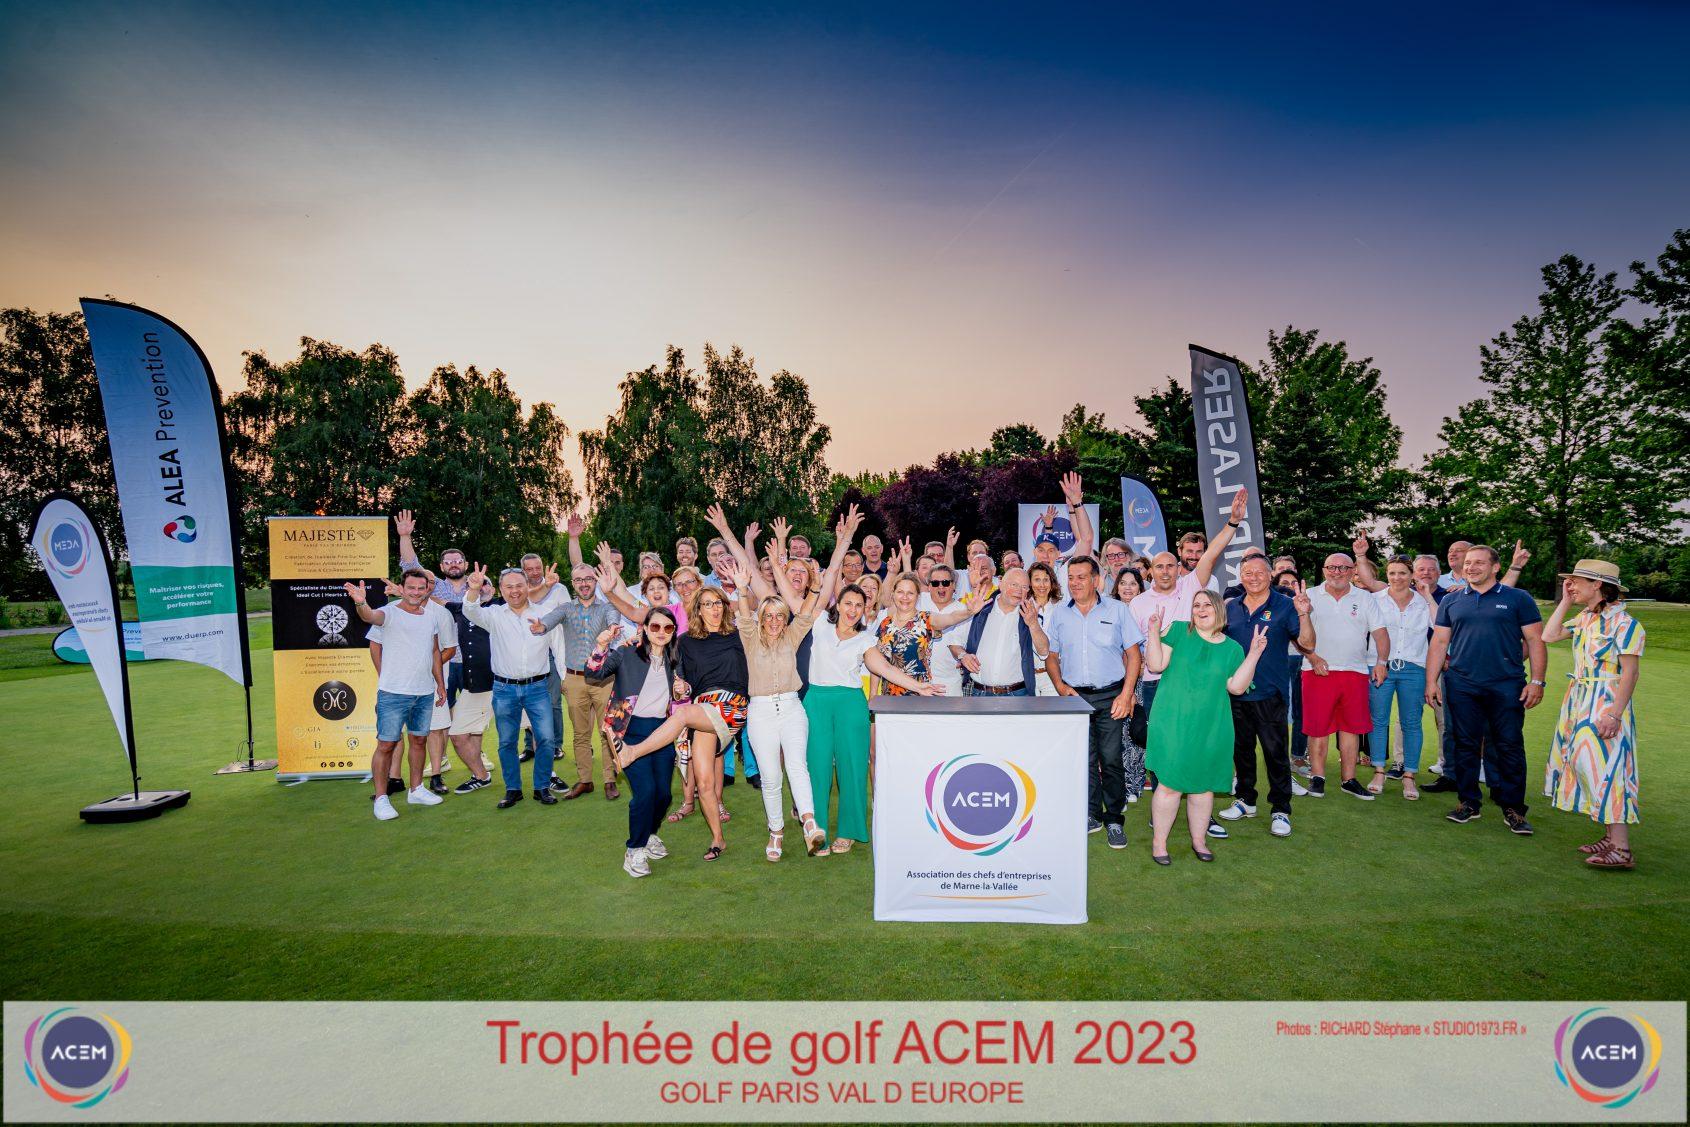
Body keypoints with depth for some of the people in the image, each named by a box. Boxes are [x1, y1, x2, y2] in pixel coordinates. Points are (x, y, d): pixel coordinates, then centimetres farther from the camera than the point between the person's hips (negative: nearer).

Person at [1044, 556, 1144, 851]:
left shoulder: (1117, 610, 1)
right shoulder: (1060, 614, 8)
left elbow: (1133, 654, 1)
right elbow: (1051, 656, 12)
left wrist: (1126, 694, -7)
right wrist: (1061, 687, -3)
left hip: (1110, 696, -2)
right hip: (1074, 696, 2)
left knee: (1111, 758, -3)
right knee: (1083, 758, 6)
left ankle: (1114, 819, 9)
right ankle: (1093, 815, 19)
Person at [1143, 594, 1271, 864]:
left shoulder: (1232, 648, 9)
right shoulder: (1178, 631, 2)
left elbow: (1236, 687, 0)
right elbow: (1156, 665, -4)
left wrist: (1254, 654, -7)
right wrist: (1154, 632, -15)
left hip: (1211, 728, 3)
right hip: (1173, 723, -3)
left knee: (1203, 785, 11)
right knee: (1170, 783, -4)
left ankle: (1198, 840, 29)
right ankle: (1158, 842, 10)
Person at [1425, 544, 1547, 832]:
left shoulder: (1518, 599, 3)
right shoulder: (1451, 602, 10)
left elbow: (1535, 641, 2)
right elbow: (1439, 643, 10)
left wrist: (1537, 681, -6)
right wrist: (1431, 681, 4)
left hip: (1507, 687, -2)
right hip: (1462, 686, 2)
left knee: (1509, 747, 1)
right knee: (1465, 745, 7)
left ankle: (1513, 808, 12)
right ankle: (1469, 802, 18)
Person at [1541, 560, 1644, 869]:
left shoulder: (1623, 623, -14)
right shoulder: (1584, 619, 9)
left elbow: (1630, 673, -17)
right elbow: (1548, 636, 11)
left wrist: (1614, 714, -22)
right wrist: (1565, 601, 9)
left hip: (1606, 704, -8)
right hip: (1579, 703, 9)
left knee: (1606, 770, -9)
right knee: (1586, 767, 10)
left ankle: (1621, 850, -6)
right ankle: (1610, 838, 19)